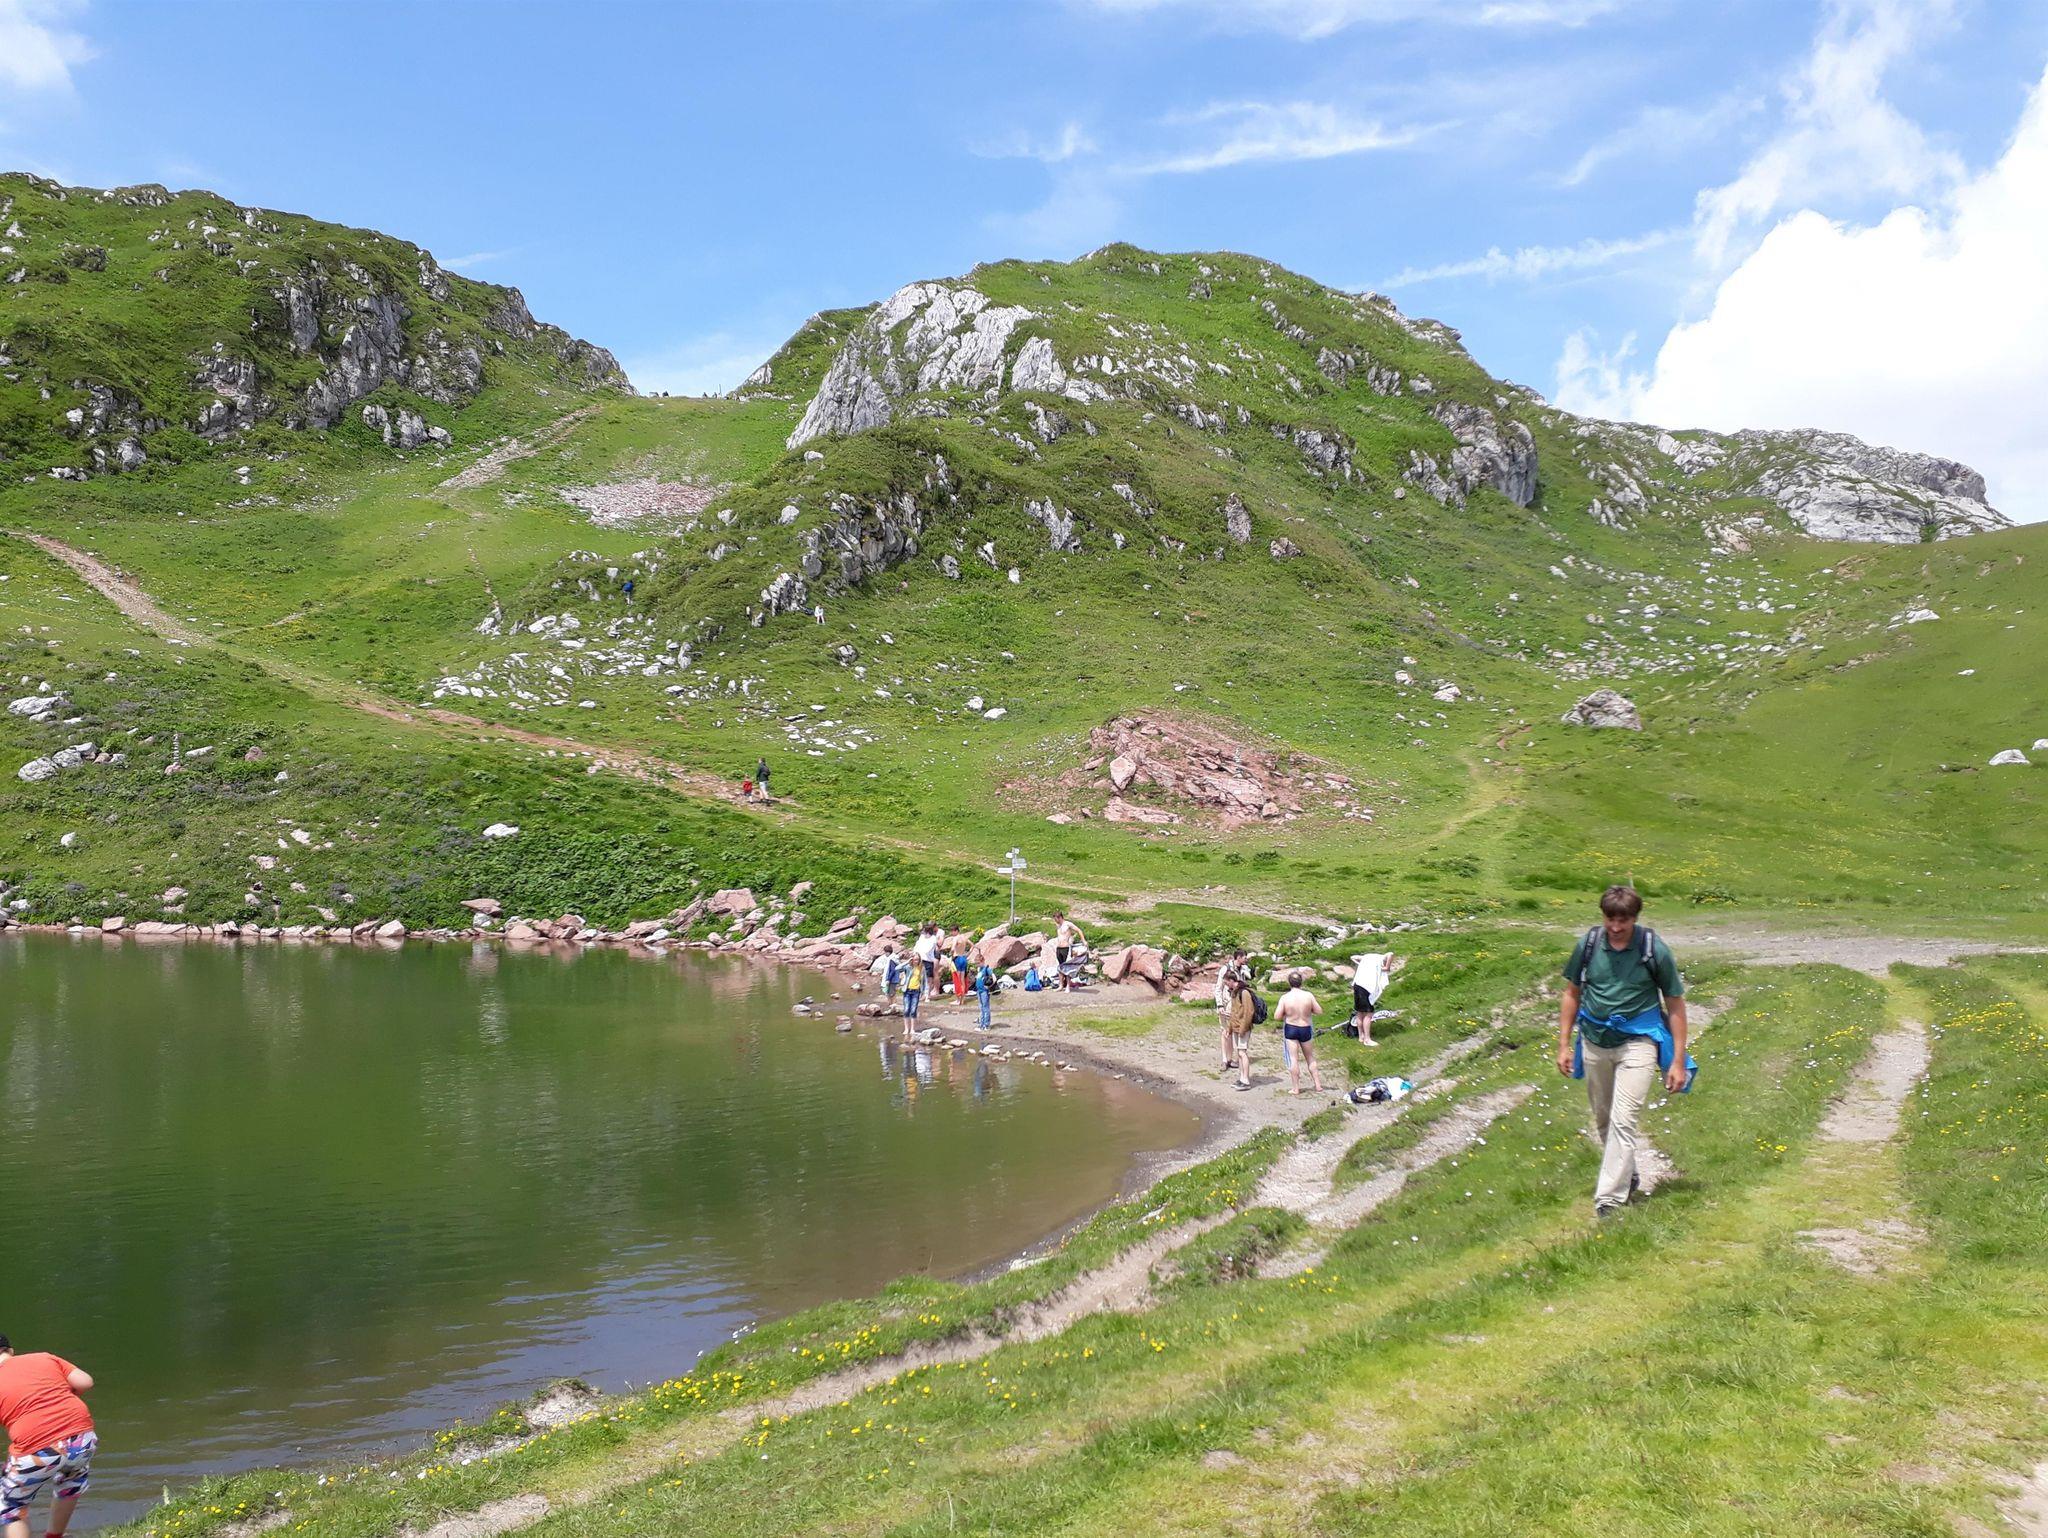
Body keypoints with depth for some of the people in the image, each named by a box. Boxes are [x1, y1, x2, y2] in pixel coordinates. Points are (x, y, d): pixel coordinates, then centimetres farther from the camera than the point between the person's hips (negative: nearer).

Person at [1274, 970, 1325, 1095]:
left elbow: (1277, 1016, -12)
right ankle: (1318, 1086, 19)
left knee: (1293, 1059, 5)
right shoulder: (1308, 995, -12)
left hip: (1290, 1029, -1)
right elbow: (1319, 1011, -5)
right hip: (1306, 1029, 2)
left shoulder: (1285, 998, -14)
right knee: (1310, 1058, 17)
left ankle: (1295, 1088, 7)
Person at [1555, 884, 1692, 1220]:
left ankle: (1609, 1199, -13)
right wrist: (1564, 1045, 7)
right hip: (1594, 1042, 4)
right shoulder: (1588, 944, -3)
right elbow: (1572, 994, 9)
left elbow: (1675, 1005, -3)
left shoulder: (1655, 950, -11)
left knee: (1623, 1121, -13)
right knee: (1603, 1121, 16)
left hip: (1637, 1042, -4)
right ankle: (1627, 1177, 38)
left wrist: (1678, 1061, -4)